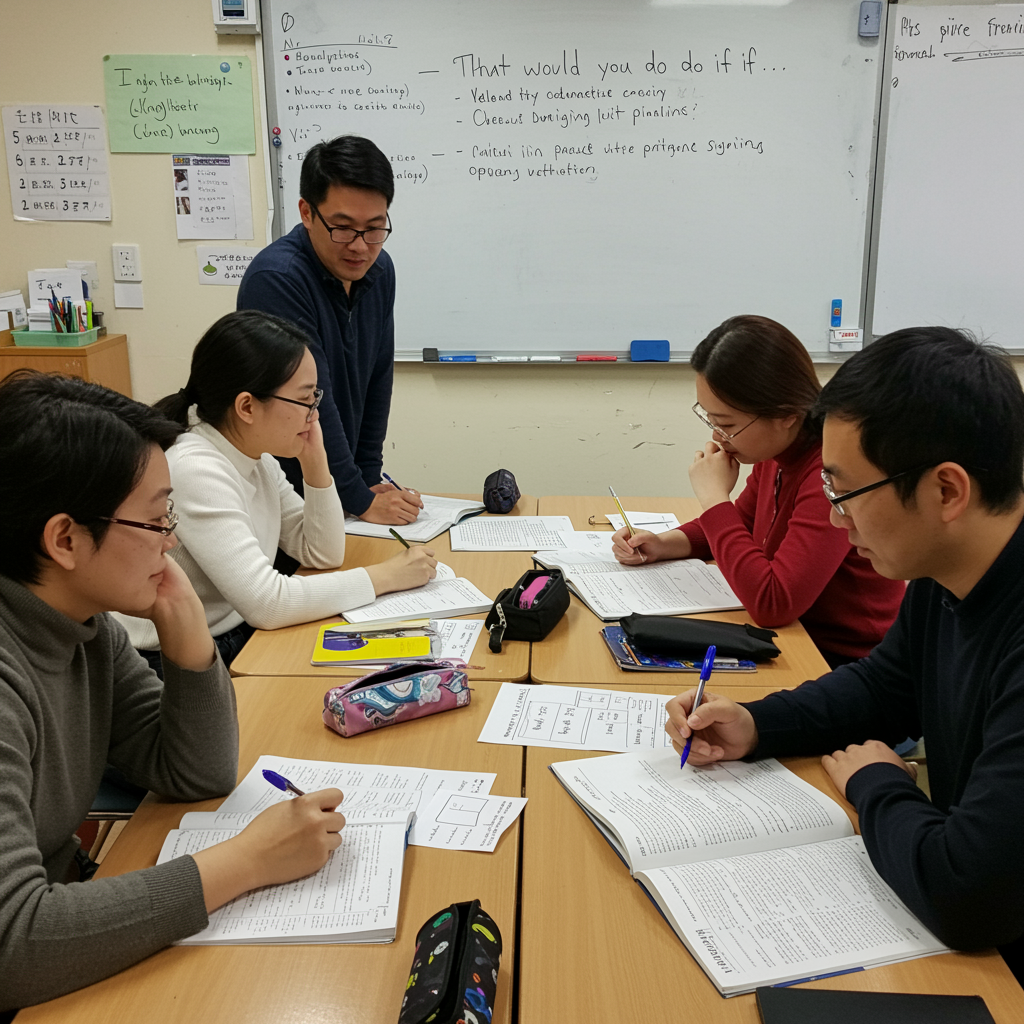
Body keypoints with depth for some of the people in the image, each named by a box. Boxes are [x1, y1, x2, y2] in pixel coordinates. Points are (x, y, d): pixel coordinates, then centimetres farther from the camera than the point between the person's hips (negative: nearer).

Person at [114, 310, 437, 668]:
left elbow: (323, 554, 7)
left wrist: (315, 461, -6)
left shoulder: (258, 459, 2)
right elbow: (267, 603, -29)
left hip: (243, 639, 8)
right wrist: (388, 575, -20)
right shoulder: (195, 472, -24)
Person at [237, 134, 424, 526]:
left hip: (340, 477, 6)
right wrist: (361, 501, -18)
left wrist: (369, 478, 4)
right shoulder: (276, 280, -23)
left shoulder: (379, 271, 1)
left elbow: (378, 379, 7)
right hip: (280, 491, -6)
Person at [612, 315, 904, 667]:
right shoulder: (775, 453, -1)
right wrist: (663, 544, 0)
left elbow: (772, 604, -32)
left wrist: (714, 497, -24)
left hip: (846, 662, -7)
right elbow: (744, 521, 18)